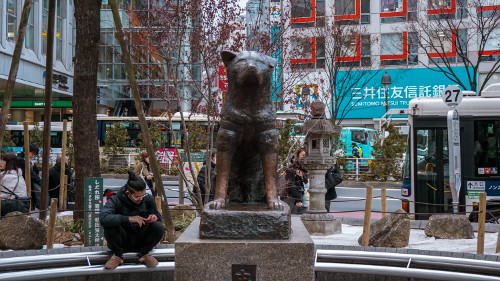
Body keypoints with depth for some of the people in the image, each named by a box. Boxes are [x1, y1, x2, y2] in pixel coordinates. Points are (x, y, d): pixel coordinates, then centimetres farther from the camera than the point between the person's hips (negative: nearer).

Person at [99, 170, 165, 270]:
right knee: (109, 226, -32)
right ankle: (117, 255, -6)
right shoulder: (115, 201, -18)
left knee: (159, 227, -24)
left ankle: (144, 253, 1)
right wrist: (128, 219, -43)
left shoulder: (148, 199, -6)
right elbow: (103, 218, -37)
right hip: (122, 242, -2)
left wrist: (155, 217, -19)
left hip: (140, 241, 3)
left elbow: (158, 216, 8)